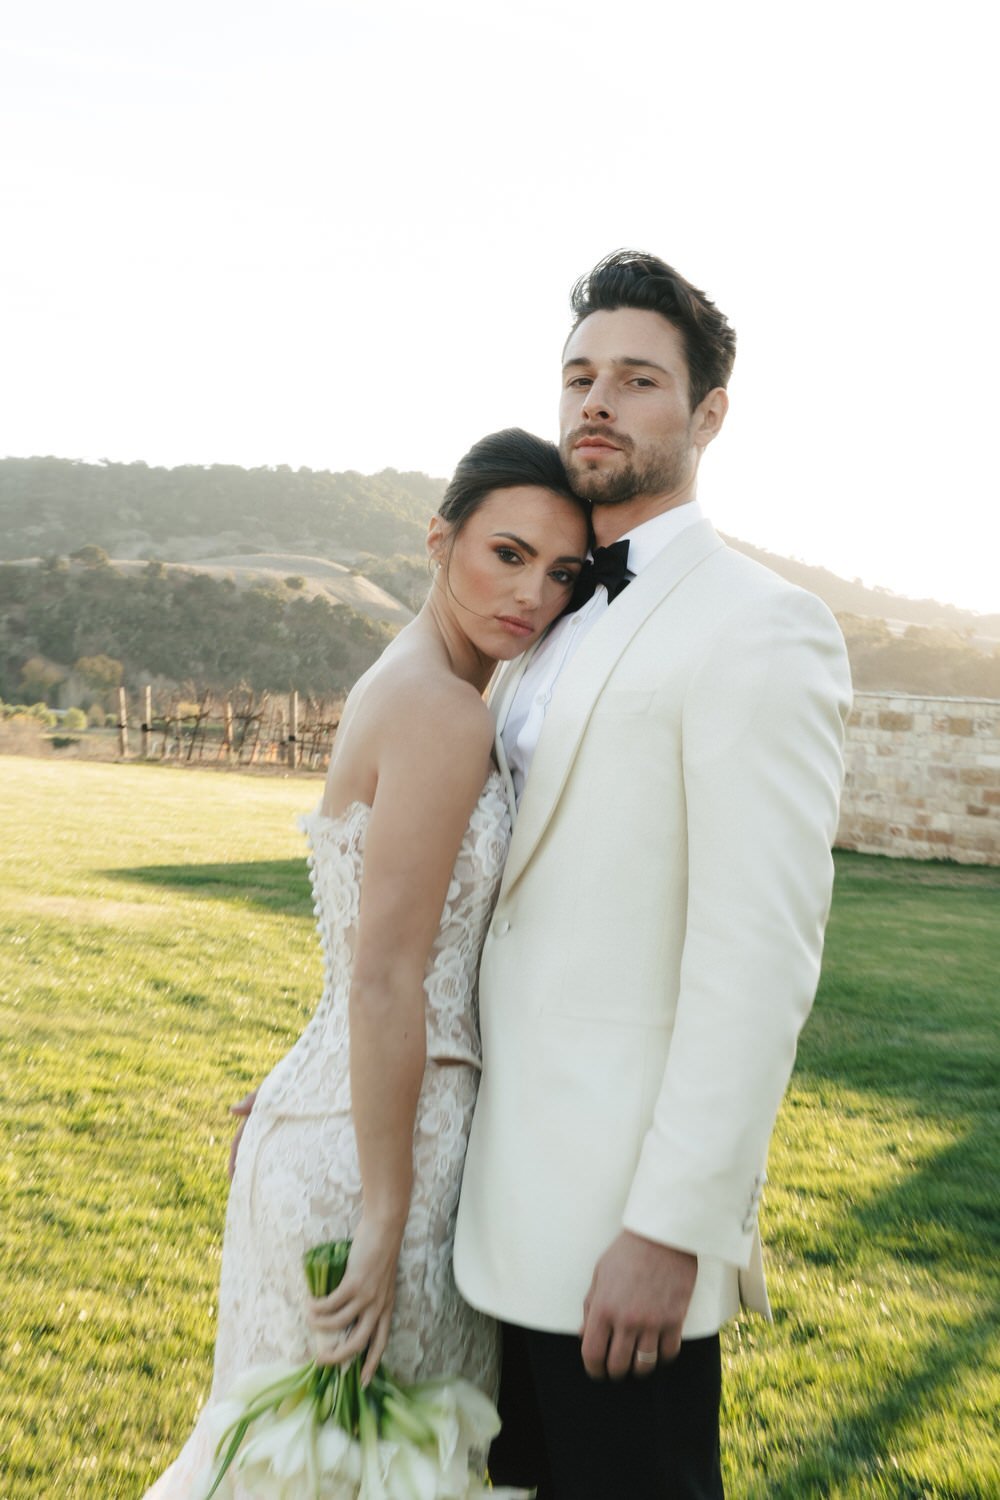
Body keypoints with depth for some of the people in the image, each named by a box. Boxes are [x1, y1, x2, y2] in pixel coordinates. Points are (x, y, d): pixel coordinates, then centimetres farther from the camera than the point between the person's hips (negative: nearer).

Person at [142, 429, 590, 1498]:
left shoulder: (403, 686, 9)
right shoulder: (444, 711, -21)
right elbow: (384, 981, -24)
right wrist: (385, 1226, -19)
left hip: (339, 1111, 9)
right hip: (376, 1142, -9)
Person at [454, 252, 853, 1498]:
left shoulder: (759, 628, -14)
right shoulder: (558, 625, 12)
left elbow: (763, 958, -20)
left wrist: (672, 1227, -21)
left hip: (625, 1203, -8)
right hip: (515, 1183, 8)